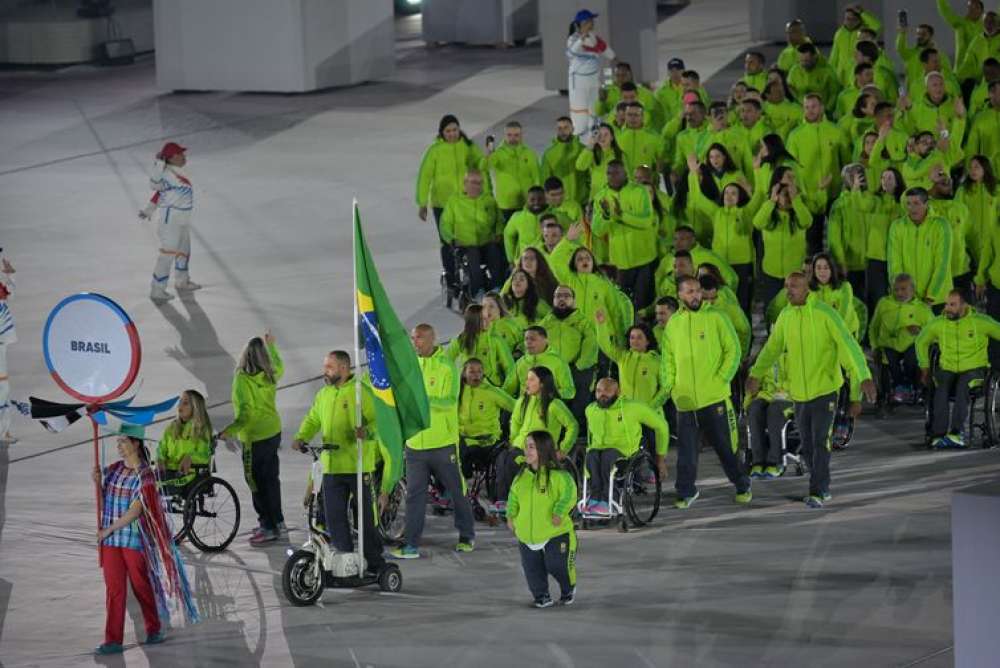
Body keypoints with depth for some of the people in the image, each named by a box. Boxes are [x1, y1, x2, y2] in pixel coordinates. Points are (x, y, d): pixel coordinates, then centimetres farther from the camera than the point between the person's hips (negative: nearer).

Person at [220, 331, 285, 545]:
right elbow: (279, 366, 26)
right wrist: (271, 345, 39)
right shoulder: (269, 375, -1)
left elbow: (246, 412, -29)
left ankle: (269, 527, 3)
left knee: (257, 483, 1)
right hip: (274, 433, 8)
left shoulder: (243, 379, -21)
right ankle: (277, 521, 32)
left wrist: (231, 431, -35)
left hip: (255, 438, -8)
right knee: (271, 478, 21)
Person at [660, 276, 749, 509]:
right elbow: (668, 359, 15)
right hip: (685, 400, 3)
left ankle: (742, 487, 17)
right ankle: (686, 492, 10)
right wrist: (668, 385, 2)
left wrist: (722, 378, -9)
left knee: (725, 445, 4)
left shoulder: (715, 318, 0)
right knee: (686, 449, 2)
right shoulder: (673, 324, 10)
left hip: (715, 397, -3)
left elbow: (733, 350, -1)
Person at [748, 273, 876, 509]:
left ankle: (817, 493, -7)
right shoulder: (785, 317, 6)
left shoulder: (824, 314, -12)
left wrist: (863, 376, -25)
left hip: (824, 389, -6)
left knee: (820, 441, -10)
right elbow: (772, 348, 13)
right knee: (807, 445, 11)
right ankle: (823, 488, 25)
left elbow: (848, 344, -16)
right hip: (799, 392, 6)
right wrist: (756, 374, 3)